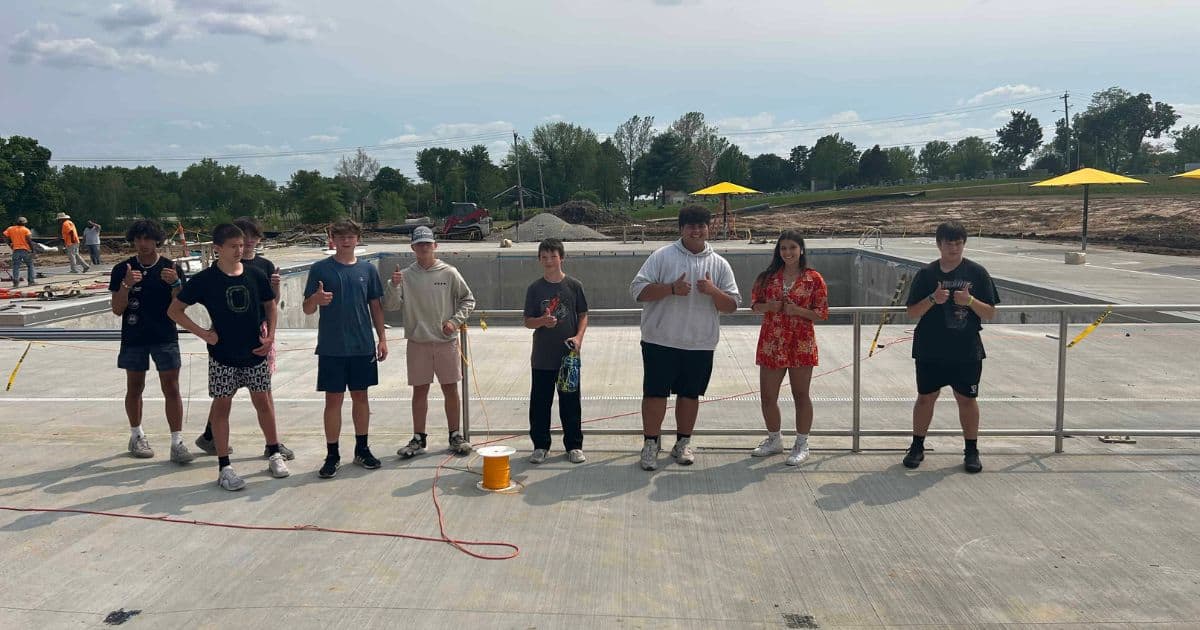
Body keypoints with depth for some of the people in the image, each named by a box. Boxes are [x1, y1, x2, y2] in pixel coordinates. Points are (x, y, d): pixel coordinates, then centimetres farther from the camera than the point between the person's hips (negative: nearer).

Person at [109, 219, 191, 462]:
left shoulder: (172, 268, -1)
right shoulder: (122, 270, 0)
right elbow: (117, 310, -2)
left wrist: (175, 283, -21)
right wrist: (126, 285, -19)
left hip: (165, 337, -1)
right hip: (133, 338, 1)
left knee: (171, 389, -6)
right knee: (135, 388, 13)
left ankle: (177, 443, -4)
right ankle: (137, 436, 31)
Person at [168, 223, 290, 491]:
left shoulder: (255, 275, -1)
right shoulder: (205, 280, -9)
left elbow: (270, 305, 14)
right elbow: (174, 310, -2)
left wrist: (270, 335, 1)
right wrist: (203, 333, -10)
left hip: (255, 352, 3)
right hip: (223, 355, -2)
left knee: (263, 402, 10)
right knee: (222, 405, 3)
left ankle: (274, 454, 25)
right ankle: (224, 467, 11)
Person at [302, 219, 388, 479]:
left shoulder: (367, 269, 5)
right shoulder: (320, 269, -1)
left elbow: (376, 307, 10)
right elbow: (307, 309, 0)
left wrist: (382, 338, 5)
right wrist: (316, 299, -22)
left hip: (363, 347, 2)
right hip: (331, 348, -2)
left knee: (360, 397, 11)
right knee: (333, 400, 3)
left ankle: (362, 448, 23)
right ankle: (332, 455, 12)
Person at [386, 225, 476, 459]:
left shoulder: (449, 273, -1)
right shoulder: (406, 275, 2)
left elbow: (468, 300, 5)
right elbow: (392, 306, -3)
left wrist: (455, 321, -7)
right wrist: (394, 286, -19)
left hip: (446, 341, -1)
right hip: (418, 343, 1)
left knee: (451, 389, 6)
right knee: (419, 391, 7)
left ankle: (455, 435, 19)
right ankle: (418, 439, 18)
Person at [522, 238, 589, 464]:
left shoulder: (574, 285, 0)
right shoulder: (535, 288, 2)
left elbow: (583, 315, 5)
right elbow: (528, 321, 3)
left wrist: (579, 337, -11)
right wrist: (542, 321, -18)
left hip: (569, 355, -1)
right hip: (542, 357, 1)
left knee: (570, 402, 7)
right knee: (540, 403, 6)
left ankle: (574, 445, 19)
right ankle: (541, 445, 19)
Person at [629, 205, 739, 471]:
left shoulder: (719, 264, 6)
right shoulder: (662, 256, -2)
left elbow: (732, 305, 5)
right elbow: (638, 290, -7)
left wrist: (713, 291, -15)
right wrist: (671, 288, -19)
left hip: (700, 345, 3)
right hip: (661, 341, -2)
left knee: (690, 394, 12)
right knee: (655, 393, 1)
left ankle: (683, 443, 28)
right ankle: (651, 443, 15)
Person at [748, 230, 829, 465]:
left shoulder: (813, 278, -4)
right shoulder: (768, 276, 5)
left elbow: (822, 314, -4)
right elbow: (755, 304, 11)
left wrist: (797, 310, -19)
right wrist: (769, 306, -10)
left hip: (801, 344, -3)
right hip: (771, 343, 4)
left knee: (801, 395, 6)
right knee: (767, 395, 9)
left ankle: (802, 445, 19)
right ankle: (774, 440, 29)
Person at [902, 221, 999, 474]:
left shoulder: (977, 272, -1)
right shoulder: (926, 274, 0)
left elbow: (990, 313, -1)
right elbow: (912, 313, -1)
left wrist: (970, 301, -19)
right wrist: (933, 299, -18)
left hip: (966, 351, 0)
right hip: (930, 350, 0)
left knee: (967, 399, 7)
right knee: (926, 397, 8)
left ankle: (971, 450, 22)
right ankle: (917, 446, 23)